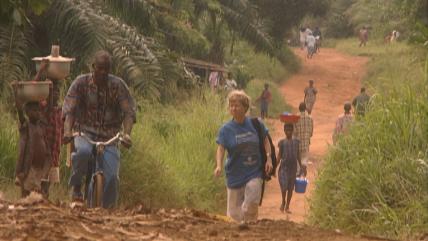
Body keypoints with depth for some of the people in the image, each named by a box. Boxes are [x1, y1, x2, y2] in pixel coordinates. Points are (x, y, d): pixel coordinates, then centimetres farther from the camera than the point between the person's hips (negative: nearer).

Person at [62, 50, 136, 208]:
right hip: (85, 132, -1)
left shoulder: (118, 85, -3)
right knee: (83, 152, -37)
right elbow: (69, 109, -10)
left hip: (109, 136, 1)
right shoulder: (81, 83, -4)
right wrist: (67, 130, -29)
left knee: (112, 177, -17)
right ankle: (76, 186, -11)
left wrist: (126, 134, -27)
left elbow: (129, 111, -8)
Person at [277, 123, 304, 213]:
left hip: (293, 168, 3)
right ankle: (283, 202, 13)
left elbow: (298, 155, 13)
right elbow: (279, 155, 2)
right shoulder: (282, 142, 0)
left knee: (291, 188, 5)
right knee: (284, 186, -13)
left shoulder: (296, 142, 7)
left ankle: (287, 206, 15)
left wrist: (301, 165, 8)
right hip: (284, 167, -3)